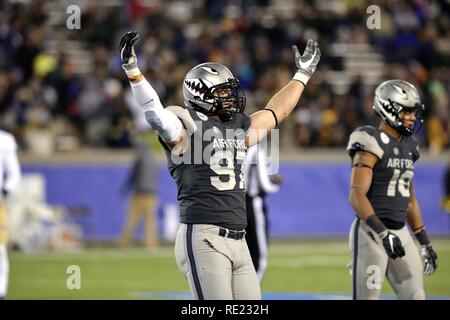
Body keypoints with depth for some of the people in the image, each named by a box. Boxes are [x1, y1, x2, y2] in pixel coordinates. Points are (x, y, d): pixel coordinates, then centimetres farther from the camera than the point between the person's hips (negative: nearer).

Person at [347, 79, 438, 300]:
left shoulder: (408, 147, 14)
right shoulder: (372, 144, -12)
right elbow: (356, 196, -20)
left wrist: (425, 243, 20)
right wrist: (382, 233, -29)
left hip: (400, 232, 8)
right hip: (371, 232, -8)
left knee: (415, 297, 5)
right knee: (367, 297, -6)